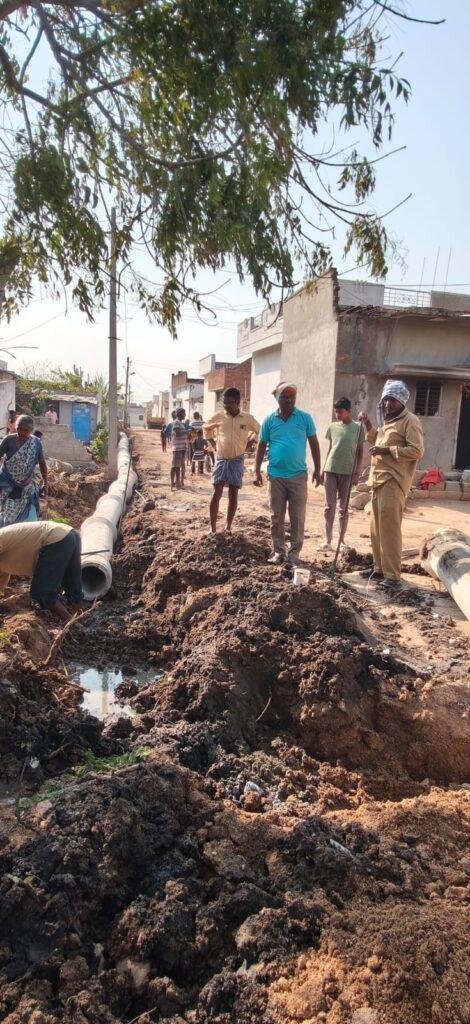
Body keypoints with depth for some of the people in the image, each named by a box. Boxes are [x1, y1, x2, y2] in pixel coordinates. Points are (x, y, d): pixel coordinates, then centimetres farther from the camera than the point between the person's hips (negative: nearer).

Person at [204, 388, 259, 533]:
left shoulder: (247, 418, -3)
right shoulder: (218, 416, -2)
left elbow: (260, 432, 12)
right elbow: (206, 428, 16)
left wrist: (248, 443, 6)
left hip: (237, 461, 0)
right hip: (221, 459, 0)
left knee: (233, 495, 6)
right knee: (217, 494, -5)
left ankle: (228, 527, 15)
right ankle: (213, 528, -1)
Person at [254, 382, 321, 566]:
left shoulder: (305, 418, 0)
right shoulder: (269, 420, 2)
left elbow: (314, 444, 6)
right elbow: (262, 446, 7)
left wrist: (317, 470, 5)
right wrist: (257, 472, 2)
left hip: (298, 475, -1)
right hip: (275, 476, 1)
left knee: (298, 518, 3)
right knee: (276, 517, 7)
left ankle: (294, 553, 14)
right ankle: (279, 552, 18)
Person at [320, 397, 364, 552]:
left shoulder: (358, 427, 1)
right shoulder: (332, 427, 9)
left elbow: (360, 452, 2)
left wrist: (357, 472, -5)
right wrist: (323, 470, 11)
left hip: (347, 472, -2)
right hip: (330, 470, 2)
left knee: (344, 508, 6)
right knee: (329, 506, 2)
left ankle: (342, 539, 16)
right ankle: (327, 540, 6)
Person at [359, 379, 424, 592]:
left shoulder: (410, 421, -8)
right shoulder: (387, 420, 20)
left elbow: (417, 451, -16)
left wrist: (388, 450, -19)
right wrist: (368, 425, 20)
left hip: (393, 481, -9)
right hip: (379, 479, 9)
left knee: (389, 529, -11)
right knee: (376, 528, 13)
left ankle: (393, 576, -7)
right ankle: (380, 568, 24)